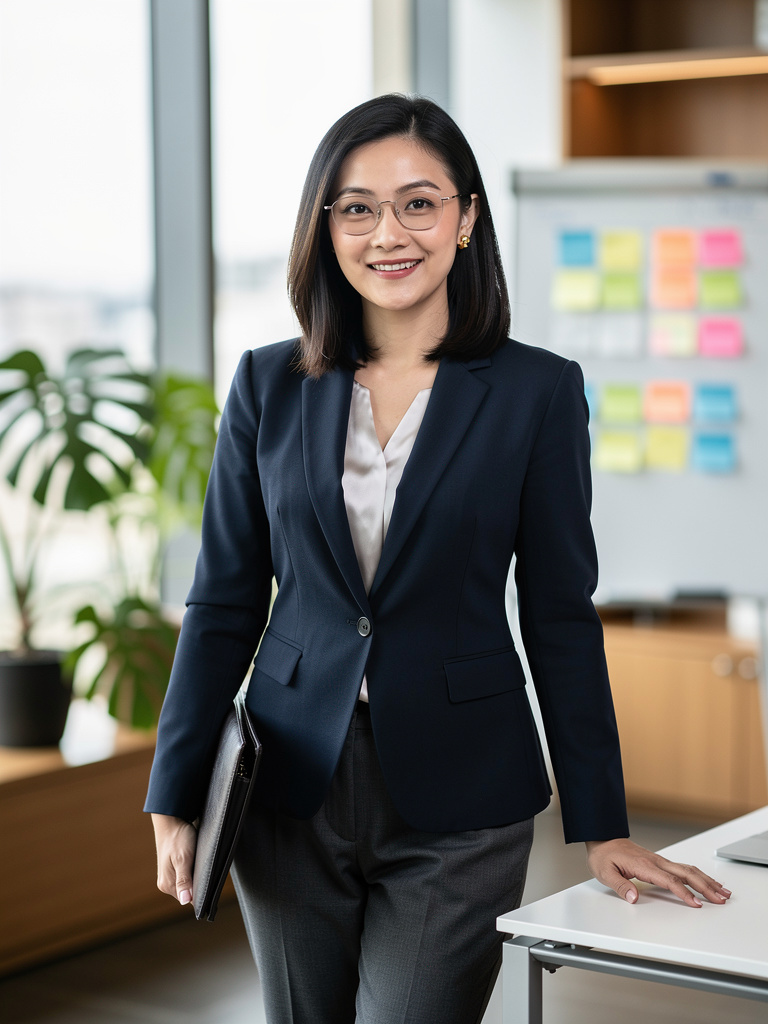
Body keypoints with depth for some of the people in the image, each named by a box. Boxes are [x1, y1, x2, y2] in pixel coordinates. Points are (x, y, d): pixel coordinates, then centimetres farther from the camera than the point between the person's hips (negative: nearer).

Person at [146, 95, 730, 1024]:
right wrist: (176, 801, 2)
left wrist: (600, 827, -1)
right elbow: (224, 605, 6)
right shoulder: (269, 386, 3)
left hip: (456, 808, -2)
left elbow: (560, 617, 0)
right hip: (291, 792, 3)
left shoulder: (538, 391, -3)